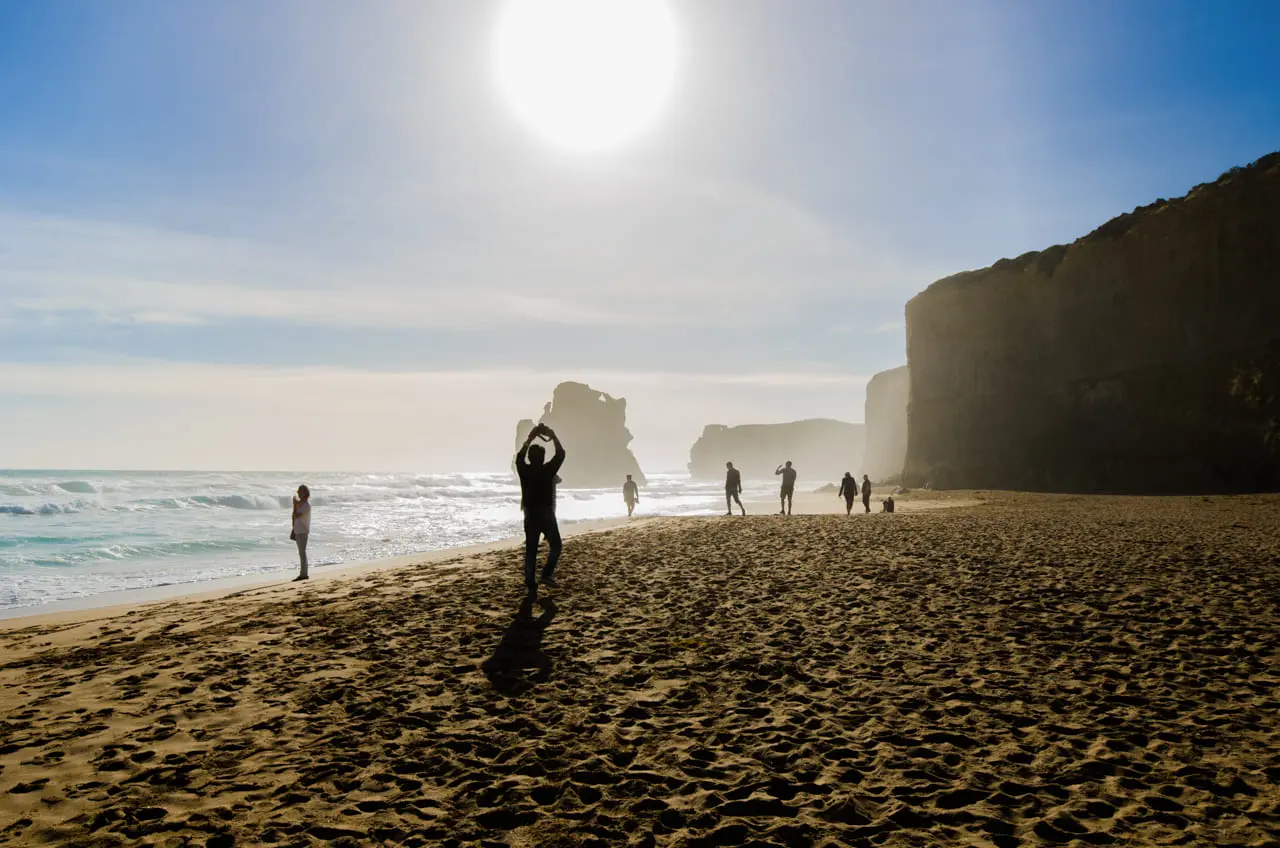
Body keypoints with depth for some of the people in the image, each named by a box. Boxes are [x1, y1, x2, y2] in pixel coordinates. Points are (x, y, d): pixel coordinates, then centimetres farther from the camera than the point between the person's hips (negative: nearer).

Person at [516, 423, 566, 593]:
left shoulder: (524, 471, -4)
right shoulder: (548, 470, -12)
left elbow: (520, 456, 16)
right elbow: (561, 454, 0)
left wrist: (530, 438, 20)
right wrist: (553, 435, 9)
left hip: (530, 516, 3)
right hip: (546, 515, -3)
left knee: (530, 551, 6)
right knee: (555, 546, 15)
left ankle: (531, 585, 5)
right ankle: (547, 574, 1)